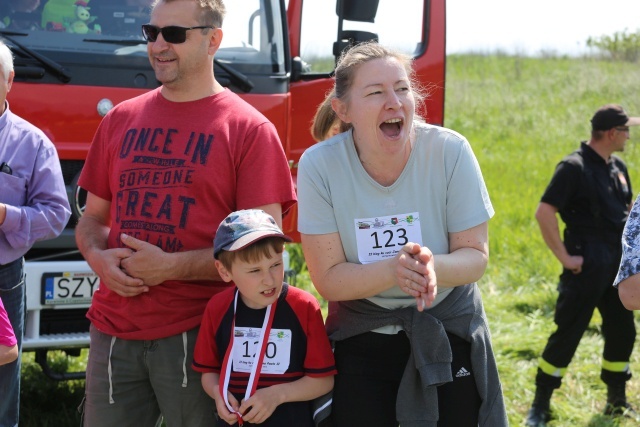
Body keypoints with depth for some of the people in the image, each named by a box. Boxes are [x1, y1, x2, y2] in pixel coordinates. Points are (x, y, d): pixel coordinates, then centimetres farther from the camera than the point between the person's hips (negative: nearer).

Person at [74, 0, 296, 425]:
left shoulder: (249, 129, -3)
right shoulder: (121, 119, 12)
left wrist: (171, 266, -15)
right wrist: (99, 258, -5)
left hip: (197, 336, -4)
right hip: (113, 333, 4)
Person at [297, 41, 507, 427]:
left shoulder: (450, 151, -17)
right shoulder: (320, 165, -17)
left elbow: (475, 257, -11)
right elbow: (328, 279, -15)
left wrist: (431, 267, -34)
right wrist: (393, 270, -34)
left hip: (449, 333, 1)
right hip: (361, 340, 0)